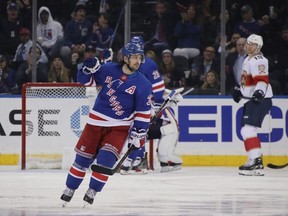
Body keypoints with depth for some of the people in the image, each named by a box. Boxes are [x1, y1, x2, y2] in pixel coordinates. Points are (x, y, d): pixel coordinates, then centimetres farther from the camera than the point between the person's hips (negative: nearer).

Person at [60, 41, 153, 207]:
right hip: (97, 120, 2)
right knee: (83, 158, 5)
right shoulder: (109, 69, -4)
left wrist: (139, 133, -9)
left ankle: (92, 192, 1)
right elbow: (87, 81, 8)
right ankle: (69, 190, 22)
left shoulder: (143, 84, -7)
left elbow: (143, 111, -3)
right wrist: (88, 69, -13)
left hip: (120, 127, -2)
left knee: (106, 159, -17)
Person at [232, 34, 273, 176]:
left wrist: (259, 91, -41)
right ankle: (256, 160, 26)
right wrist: (239, 90, 33)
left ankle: (255, 162, -26)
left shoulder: (258, 60, -14)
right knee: (247, 131, 17)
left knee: (248, 130, -20)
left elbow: (262, 79, -26)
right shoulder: (248, 60, 19)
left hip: (260, 100, -11)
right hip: (252, 100, 11)